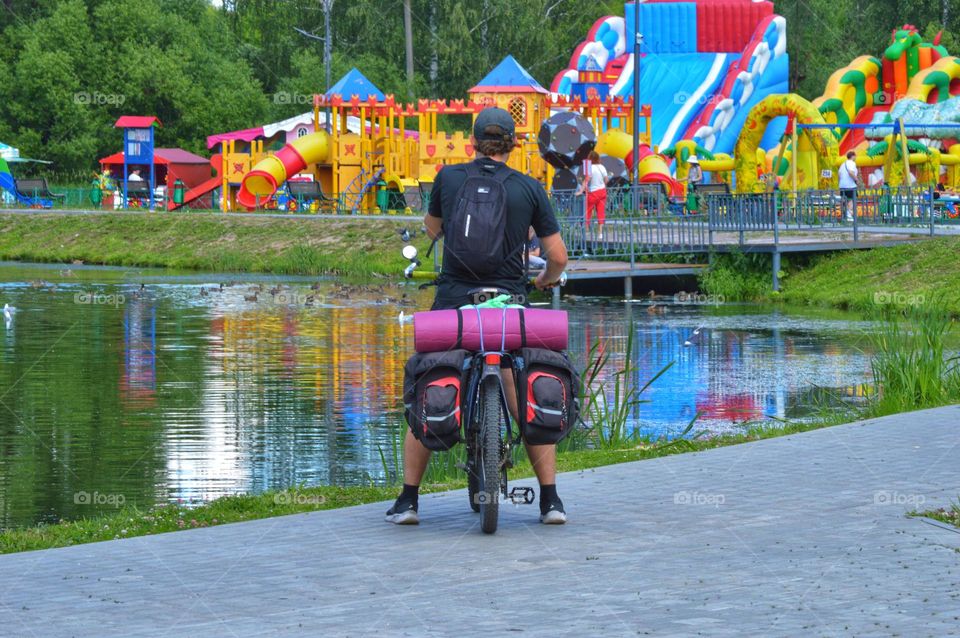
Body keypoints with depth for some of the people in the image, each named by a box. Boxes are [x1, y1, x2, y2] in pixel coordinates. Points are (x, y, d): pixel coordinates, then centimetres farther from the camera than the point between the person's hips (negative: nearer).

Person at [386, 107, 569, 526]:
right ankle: (551, 500, 5)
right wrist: (547, 280, 26)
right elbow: (558, 256, 3)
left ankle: (408, 500, 7)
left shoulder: (448, 177, 3)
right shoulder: (530, 188, 1)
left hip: (453, 299, 0)